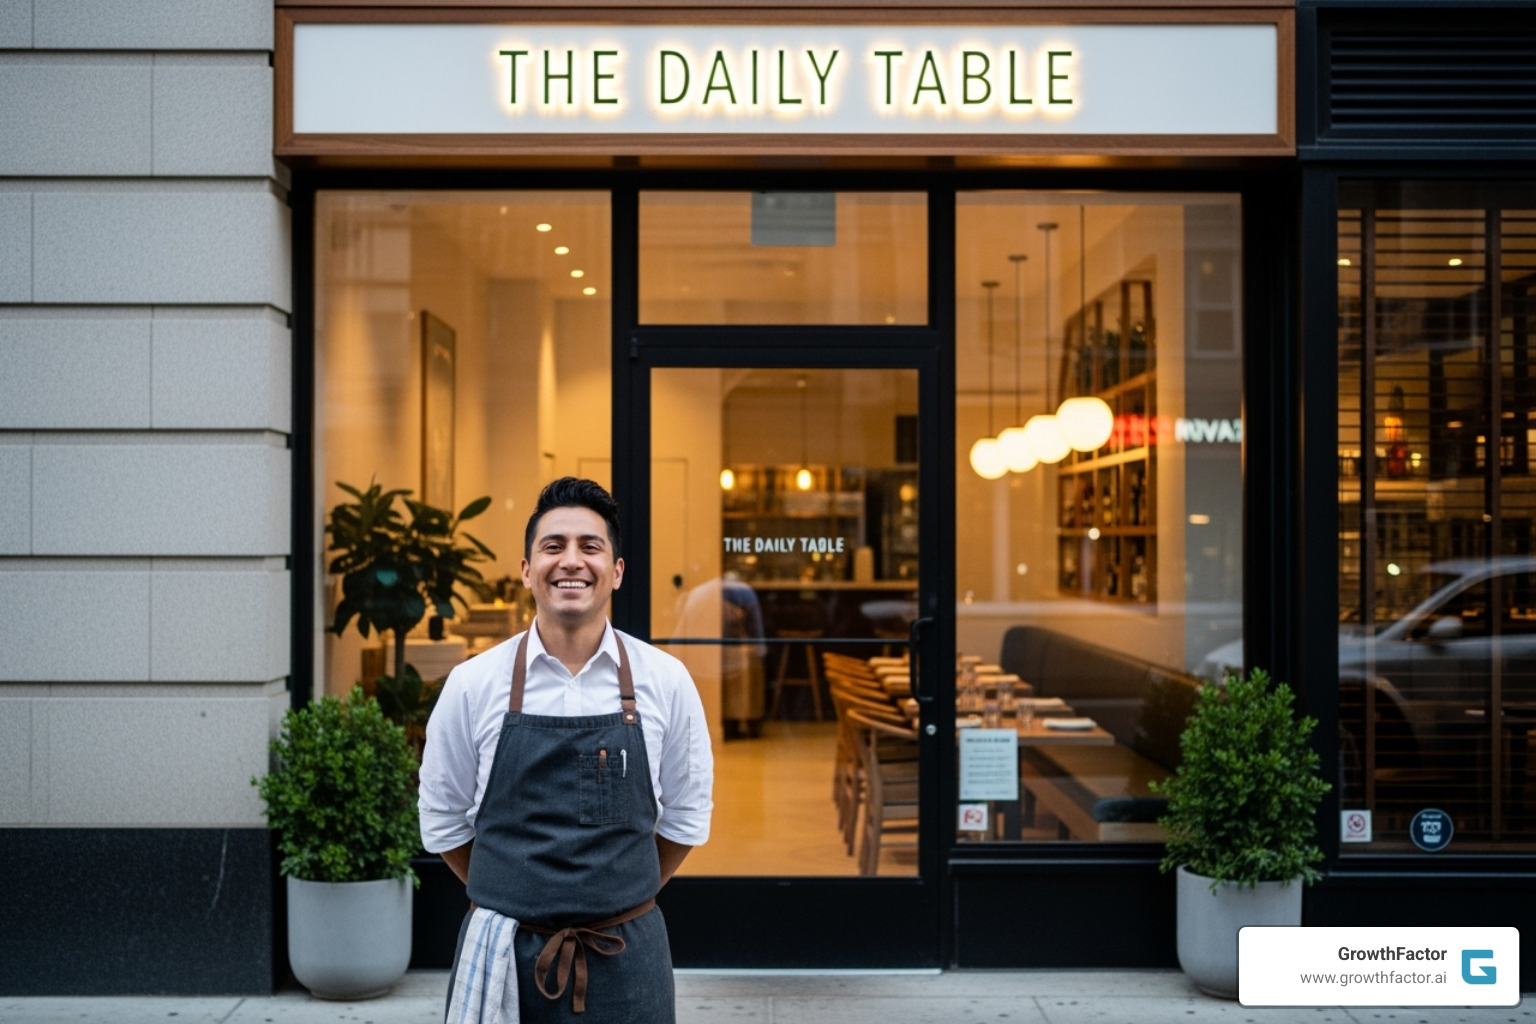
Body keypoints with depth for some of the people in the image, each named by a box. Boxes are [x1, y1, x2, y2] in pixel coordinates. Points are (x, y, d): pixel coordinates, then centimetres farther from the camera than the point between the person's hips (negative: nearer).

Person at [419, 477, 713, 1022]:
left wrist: (619, 903, 11)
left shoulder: (666, 680, -4)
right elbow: (443, 821, 6)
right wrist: (509, 904, 10)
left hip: (627, 958, 0)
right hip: (503, 958, 0)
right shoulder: (472, 684, -4)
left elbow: (686, 815, 7)